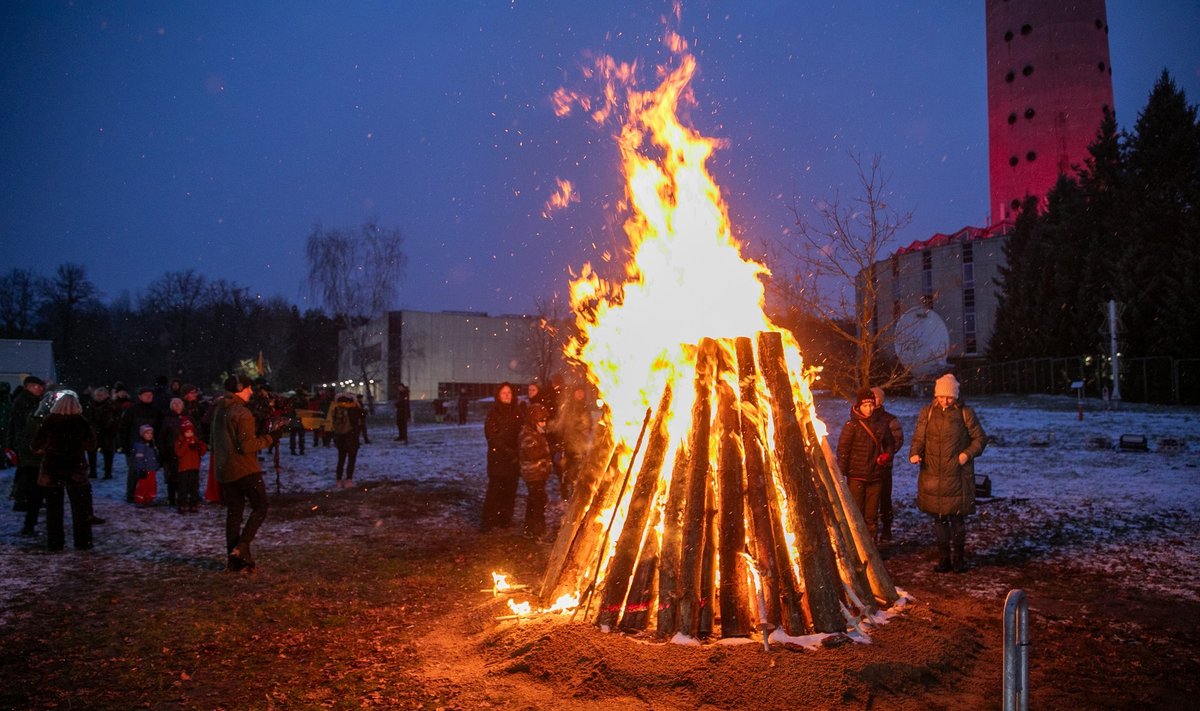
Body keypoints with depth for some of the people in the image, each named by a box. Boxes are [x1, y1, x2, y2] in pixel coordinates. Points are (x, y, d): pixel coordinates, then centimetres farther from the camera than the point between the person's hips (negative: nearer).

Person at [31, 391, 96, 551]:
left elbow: (37, 445, -3)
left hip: (51, 470, 0)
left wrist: (48, 450, 15)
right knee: (80, 507, 9)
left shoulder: (48, 421, -8)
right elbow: (91, 445, 1)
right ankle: (83, 541, 10)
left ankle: (55, 542, 12)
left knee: (53, 507, 10)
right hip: (77, 469, 0)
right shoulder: (82, 422, -7)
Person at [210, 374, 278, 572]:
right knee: (260, 507, 3)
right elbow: (247, 445, -21)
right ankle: (241, 547, -9)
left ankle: (235, 559, 11)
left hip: (223, 470, 8)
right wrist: (267, 439, -7)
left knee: (233, 512, 10)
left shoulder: (218, 410, 11)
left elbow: (212, 442, 21)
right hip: (244, 469, -8)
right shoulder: (242, 413, -16)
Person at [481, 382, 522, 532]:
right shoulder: (493, 413, -3)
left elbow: (520, 433, 12)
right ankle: (488, 520, -2)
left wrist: (518, 451, -1)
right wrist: (507, 450, -15)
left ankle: (505, 518, 15)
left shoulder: (516, 412, 10)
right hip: (498, 457, -4)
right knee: (495, 488, -7)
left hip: (513, 457, 5)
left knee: (510, 489, 5)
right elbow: (491, 436, -9)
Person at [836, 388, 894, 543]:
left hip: (875, 477, 4)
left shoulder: (881, 425, 7)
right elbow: (842, 451, -8)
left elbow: (889, 445, 22)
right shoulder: (851, 425, -6)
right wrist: (841, 475, -13)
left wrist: (887, 455, -1)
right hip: (856, 477, -4)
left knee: (872, 515, 10)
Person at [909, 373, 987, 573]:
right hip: (932, 474, 2)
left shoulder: (965, 413, -1)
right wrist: (915, 453, -12)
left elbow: (979, 438, 7)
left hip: (957, 475, -2)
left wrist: (968, 453, -9)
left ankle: (959, 558, 20)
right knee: (939, 519, 9)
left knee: (957, 518, 3)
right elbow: (918, 438, 7)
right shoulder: (927, 412, 5)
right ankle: (944, 558, 21)